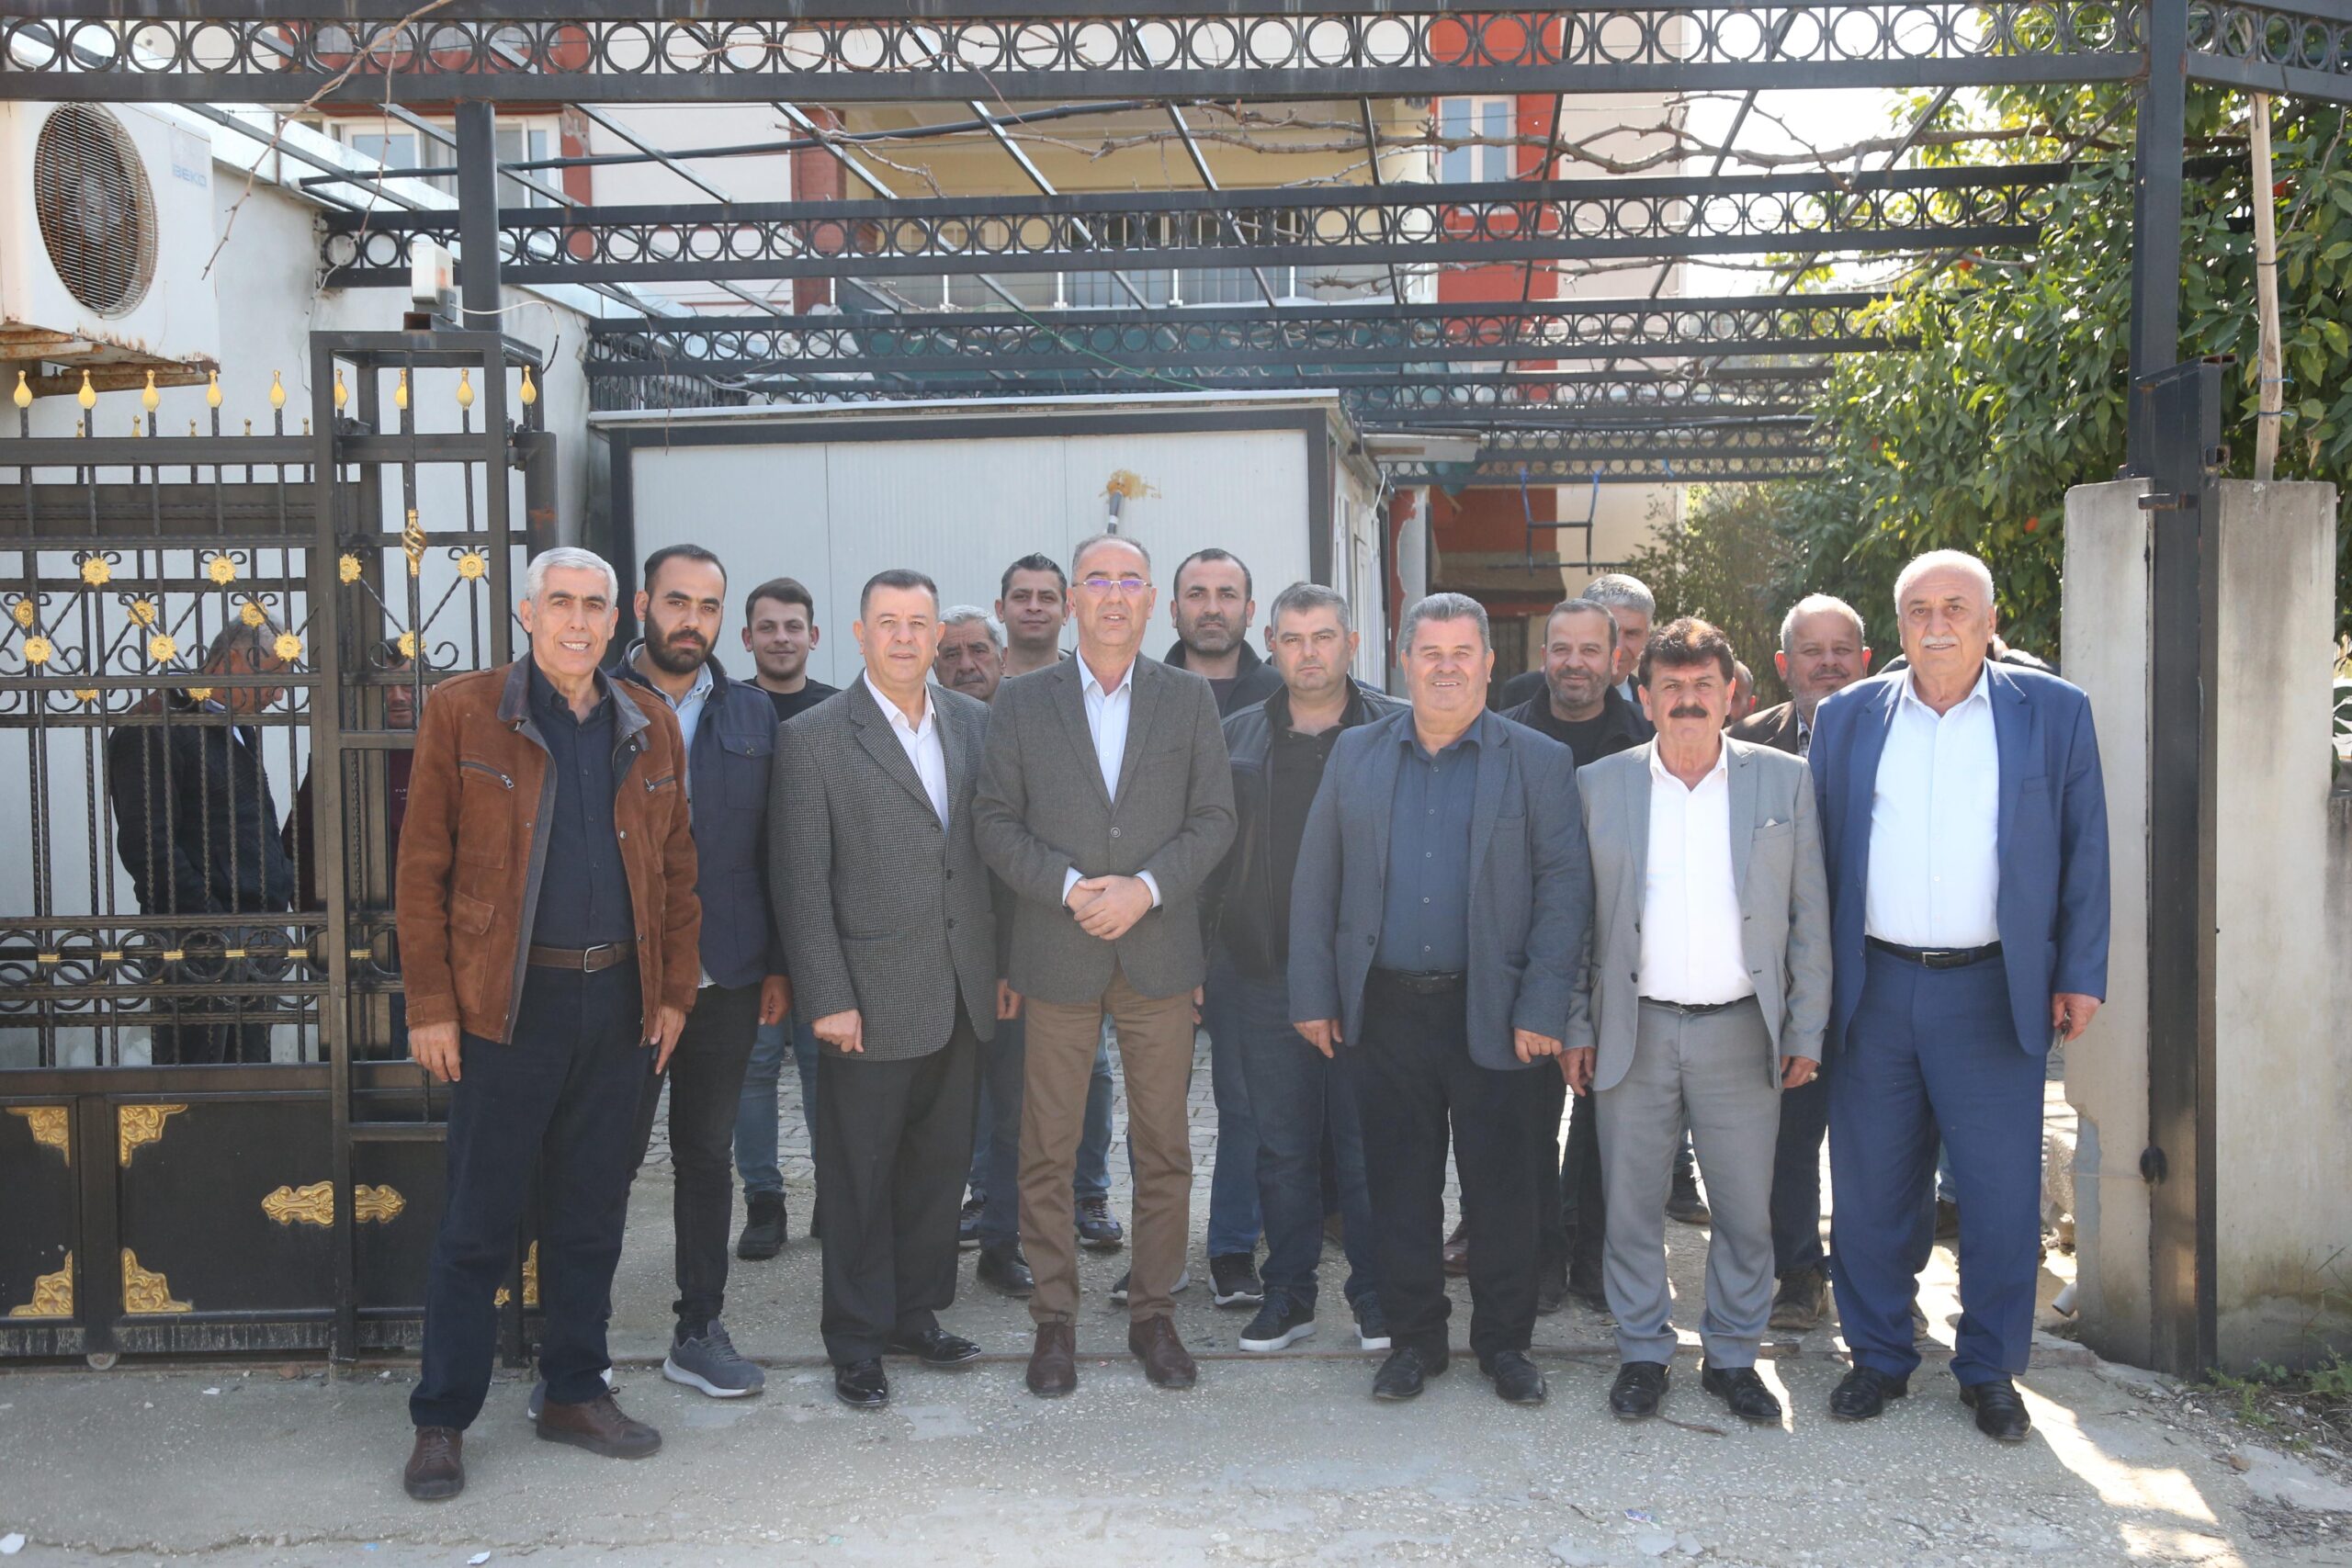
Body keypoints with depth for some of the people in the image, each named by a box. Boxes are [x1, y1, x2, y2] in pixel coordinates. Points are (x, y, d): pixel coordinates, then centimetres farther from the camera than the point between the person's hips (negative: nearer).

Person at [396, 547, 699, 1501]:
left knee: (591, 1215, 13)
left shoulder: (650, 731, 10)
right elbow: (423, 867, -4)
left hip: (617, 1002, 4)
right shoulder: (461, 714, -2)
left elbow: (675, 872, 13)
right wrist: (430, 1004, -8)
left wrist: (673, 991, 7)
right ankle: (442, 1421, 14)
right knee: (478, 1223, 2)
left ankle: (575, 1393, 26)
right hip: (506, 1001, -4)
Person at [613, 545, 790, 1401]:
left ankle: (700, 1331, 24)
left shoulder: (753, 714, 9)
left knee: (708, 1155, 12)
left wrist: (777, 964, 7)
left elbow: (771, 849, 11)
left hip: (726, 978, 4)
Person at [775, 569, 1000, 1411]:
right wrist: (827, 998, -12)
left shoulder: (976, 723, 8)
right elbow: (801, 880, -8)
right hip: (872, 996, -4)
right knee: (859, 1176, 5)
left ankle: (917, 1312, 29)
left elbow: (996, 847, 11)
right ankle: (856, 1342, 17)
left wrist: (1007, 963, 8)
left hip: (962, 994, 5)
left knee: (940, 1163, 14)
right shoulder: (814, 739, -6)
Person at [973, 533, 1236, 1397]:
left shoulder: (1190, 698, 7)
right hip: (1057, 956, -1)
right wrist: (1068, 887, -13)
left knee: (1163, 1147, 6)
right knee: (1048, 1148, 4)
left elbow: (1214, 817, 2)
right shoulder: (1021, 701, 5)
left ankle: (1153, 1312, 19)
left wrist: (1144, 888, -12)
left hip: (1160, 950, 1)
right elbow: (996, 818, 1)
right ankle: (1054, 1317, 16)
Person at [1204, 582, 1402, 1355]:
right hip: (1264, 972, 3)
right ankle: (1289, 1292, 23)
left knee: (1366, 1141, 4)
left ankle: (1375, 1293, 19)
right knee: (1281, 1145, 10)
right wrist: (1200, 960, 4)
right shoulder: (1235, 738, 9)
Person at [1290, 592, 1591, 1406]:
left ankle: (1504, 1340, 22)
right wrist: (1313, 995, 2)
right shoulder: (1356, 754, 8)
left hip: (1493, 1015, -2)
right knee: (1399, 1181, 9)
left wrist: (1542, 1011, -10)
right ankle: (1414, 1336, 23)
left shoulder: (1540, 762, 1)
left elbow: (1565, 888, -3)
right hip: (1384, 1010, 2)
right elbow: (1315, 882, 8)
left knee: (1501, 1183, 5)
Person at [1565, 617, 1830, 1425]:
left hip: (1742, 1032, 0)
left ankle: (1733, 1356, 24)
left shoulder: (1783, 781, 3)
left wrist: (1806, 1031, 1)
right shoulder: (1599, 785, 3)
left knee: (1747, 1209, 6)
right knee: (1632, 1206, 7)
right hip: (1635, 1032, 0)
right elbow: (1576, 918, 7)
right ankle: (1642, 1352, 23)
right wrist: (1577, 1026, 2)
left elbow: (1809, 914, 5)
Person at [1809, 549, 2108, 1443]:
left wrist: (2079, 976, -1)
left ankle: (1991, 1371, 20)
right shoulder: (1847, 718, 7)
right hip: (1872, 990, 2)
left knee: (2002, 1195, 3)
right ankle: (1879, 1358, 24)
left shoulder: (2054, 713, 2)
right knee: (1871, 1189, 9)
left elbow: (2084, 853, 4)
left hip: (1993, 992, -1)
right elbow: (1817, 854, 8)